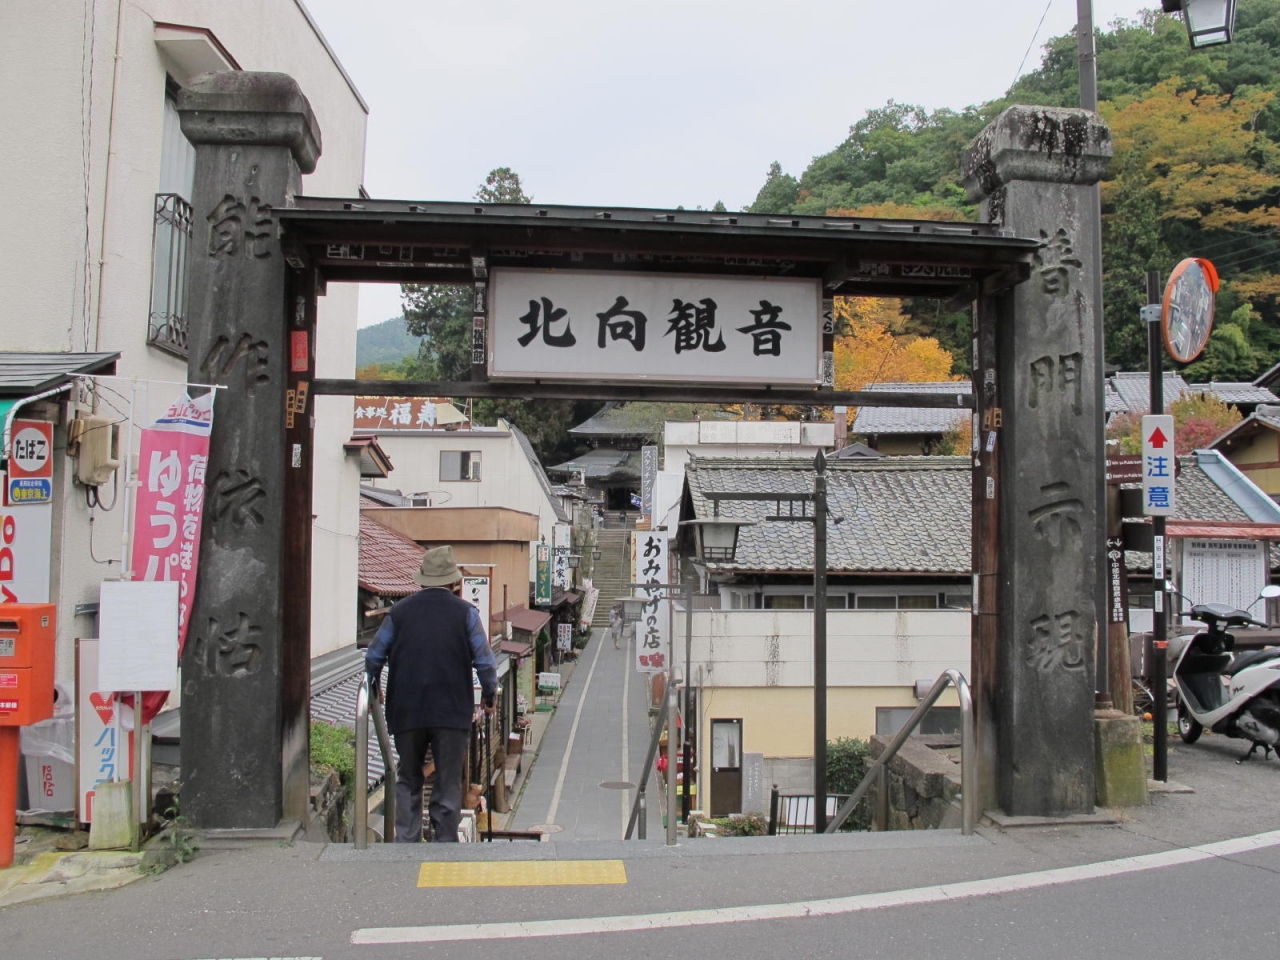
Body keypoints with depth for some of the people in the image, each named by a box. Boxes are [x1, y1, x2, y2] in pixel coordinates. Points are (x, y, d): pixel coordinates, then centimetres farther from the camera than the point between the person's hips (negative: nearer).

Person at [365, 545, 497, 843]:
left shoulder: (399, 611, 5)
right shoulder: (465, 612, 0)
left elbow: (373, 657, 8)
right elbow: (484, 661, -2)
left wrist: (372, 695, 23)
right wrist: (489, 696, 13)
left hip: (406, 710, 2)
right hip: (452, 711, -2)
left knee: (408, 780, 14)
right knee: (448, 782, 6)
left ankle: (405, 843, 10)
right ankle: (445, 843, 8)